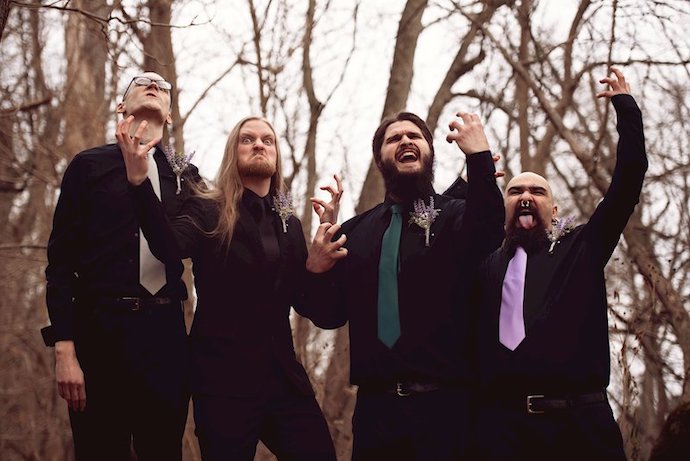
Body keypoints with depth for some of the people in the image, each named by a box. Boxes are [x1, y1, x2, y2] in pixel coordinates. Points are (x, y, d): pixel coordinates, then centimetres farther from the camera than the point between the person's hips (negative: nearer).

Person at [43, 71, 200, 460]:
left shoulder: (187, 178, 15)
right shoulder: (90, 166, 6)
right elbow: (62, 259, 0)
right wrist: (64, 348, -9)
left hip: (166, 333, 2)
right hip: (101, 329, -2)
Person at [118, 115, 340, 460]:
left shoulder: (289, 224, 14)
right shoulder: (207, 210, 1)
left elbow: (307, 303, 6)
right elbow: (169, 248, -22)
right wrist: (139, 180, -35)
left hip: (281, 373, 4)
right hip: (224, 376, -4)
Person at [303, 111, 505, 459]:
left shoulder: (456, 216, 3)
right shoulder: (355, 232, 14)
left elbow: (488, 236, -21)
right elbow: (330, 316, 12)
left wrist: (479, 156, -30)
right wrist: (315, 270, -7)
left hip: (444, 404, -3)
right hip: (376, 406, 3)